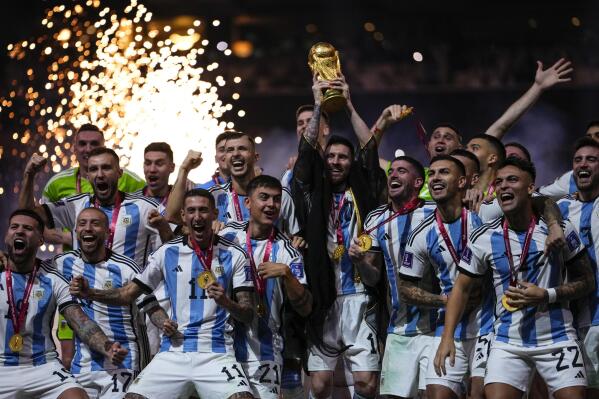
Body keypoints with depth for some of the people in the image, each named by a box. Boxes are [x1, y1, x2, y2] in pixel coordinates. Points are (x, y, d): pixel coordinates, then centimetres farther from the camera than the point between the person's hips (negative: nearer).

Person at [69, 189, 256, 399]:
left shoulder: (234, 255, 2)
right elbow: (128, 294, 11)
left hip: (217, 355, -2)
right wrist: (89, 293, -6)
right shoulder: (167, 253, 8)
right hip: (174, 352, 2)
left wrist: (226, 302, -21)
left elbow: (248, 315, 1)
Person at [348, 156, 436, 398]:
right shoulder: (376, 221, 11)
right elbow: (372, 278, 12)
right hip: (399, 330, 5)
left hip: (434, 326, -5)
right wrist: (359, 261, -8)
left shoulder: (434, 214, -4)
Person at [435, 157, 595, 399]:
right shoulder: (483, 239, -1)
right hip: (507, 342, 1)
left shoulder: (559, 230, -4)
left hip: (557, 340, -1)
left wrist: (546, 296, -14)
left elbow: (586, 281, 2)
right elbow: (462, 288, 8)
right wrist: (447, 338, -2)